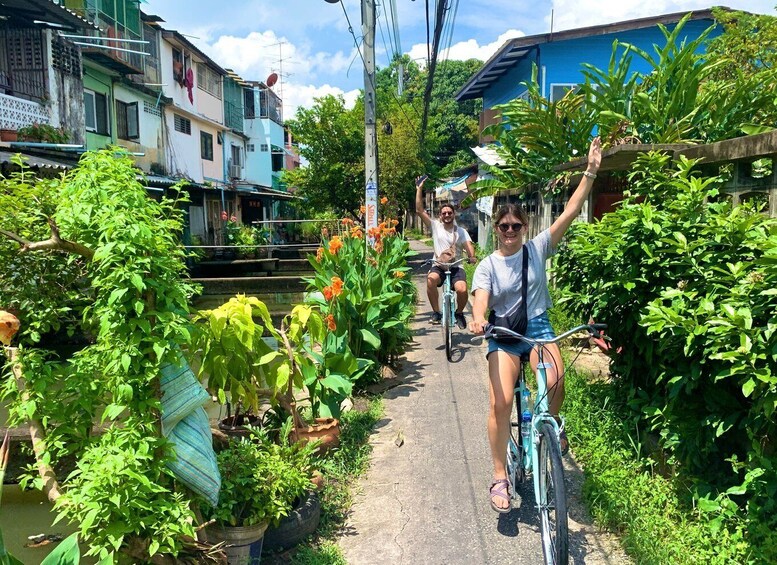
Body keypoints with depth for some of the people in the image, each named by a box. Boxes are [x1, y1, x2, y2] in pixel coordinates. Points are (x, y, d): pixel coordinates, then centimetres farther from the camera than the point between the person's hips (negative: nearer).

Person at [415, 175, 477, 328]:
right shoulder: (435, 226, 6)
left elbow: (469, 245, -8)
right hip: (439, 266, 0)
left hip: (456, 267, 0)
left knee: (462, 289, -27)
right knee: (431, 279, -36)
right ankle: (436, 312, -17)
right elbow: (419, 210, 0)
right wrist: (419, 189, -5)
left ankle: (459, 313, 7)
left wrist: (472, 257, -31)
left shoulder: (461, 231, 8)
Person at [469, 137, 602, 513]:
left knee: (554, 382, -28)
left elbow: (570, 213, -5)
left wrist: (591, 171, -10)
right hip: (503, 335, -1)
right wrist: (478, 320, -42)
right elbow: (481, 299, -18)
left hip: (538, 327, 1)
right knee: (501, 403, -17)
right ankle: (500, 479, -2)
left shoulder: (538, 249, 1)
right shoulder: (488, 265, -1)